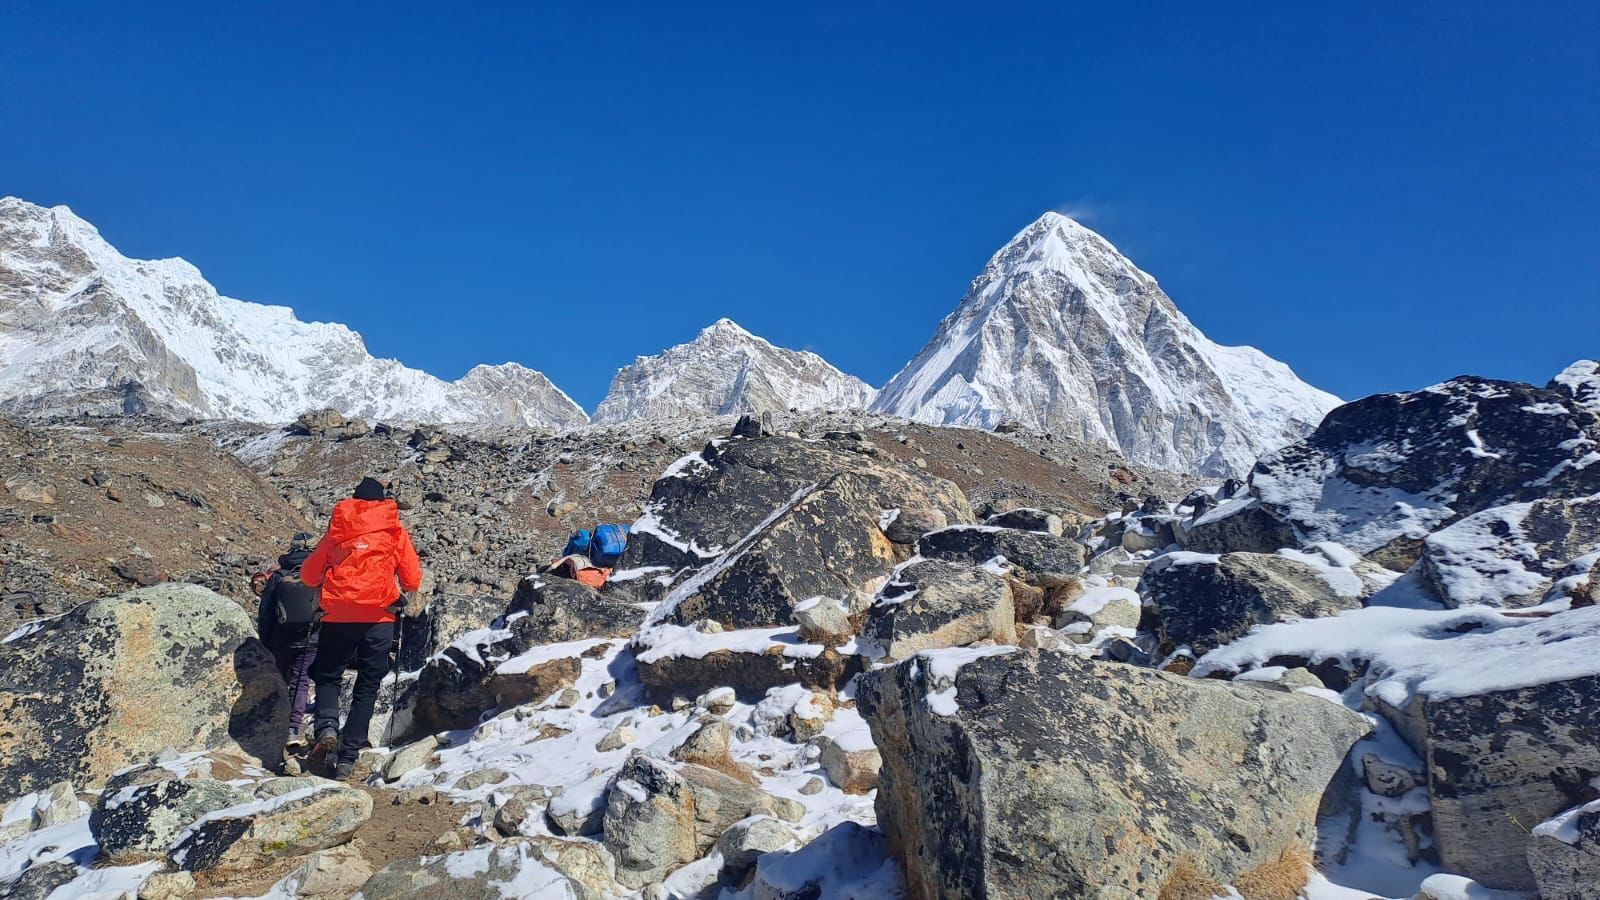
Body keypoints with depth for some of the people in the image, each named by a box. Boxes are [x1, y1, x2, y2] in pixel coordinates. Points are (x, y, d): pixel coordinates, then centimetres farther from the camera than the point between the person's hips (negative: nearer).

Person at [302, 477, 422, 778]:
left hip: (337, 617, 1)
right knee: (366, 687, 9)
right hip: (379, 618, -1)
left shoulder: (336, 532, 10)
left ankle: (327, 727, -7)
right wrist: (400, 593, 25)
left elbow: (309, 575, 13)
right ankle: (347, 758, 3)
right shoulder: (395, 533, 7)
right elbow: (412, 581, 3)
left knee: (328, 677, 19)